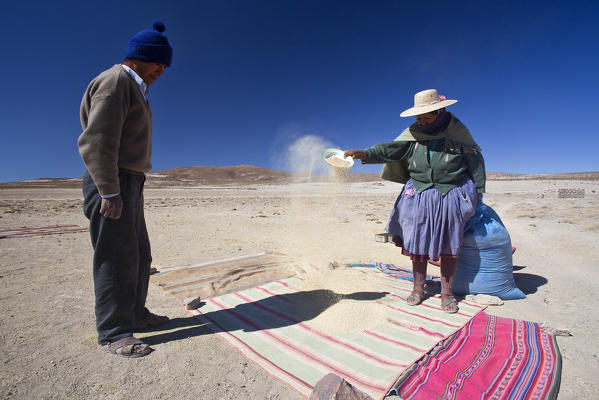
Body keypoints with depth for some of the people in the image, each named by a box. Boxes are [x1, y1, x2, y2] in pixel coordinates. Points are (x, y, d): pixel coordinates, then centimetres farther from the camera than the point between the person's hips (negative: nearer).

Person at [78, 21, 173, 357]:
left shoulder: (134, 88, 21)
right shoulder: (114, 82, -9)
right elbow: (97, 142, -19)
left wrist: (132, 188, 18)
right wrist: (110, 192, -23)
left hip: (129, 184, 10)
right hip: (112, 185, -10)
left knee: (140, 255, 15)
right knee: (117, 259, -5)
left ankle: (136, 314, 29)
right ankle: (114, 333, 8)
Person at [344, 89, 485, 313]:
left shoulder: (457, 131, -3)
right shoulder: (414, 132, 1)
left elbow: (475, 162, 5)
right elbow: (391, 149, -10)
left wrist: (478, 193, 4)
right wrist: (365, 154, -27)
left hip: (452, 196, -1)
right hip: (419, 196, 2)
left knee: (448, 245, 6)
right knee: (418, 243, 7)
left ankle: (447, 293, 23)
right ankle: (418, 289, 24)